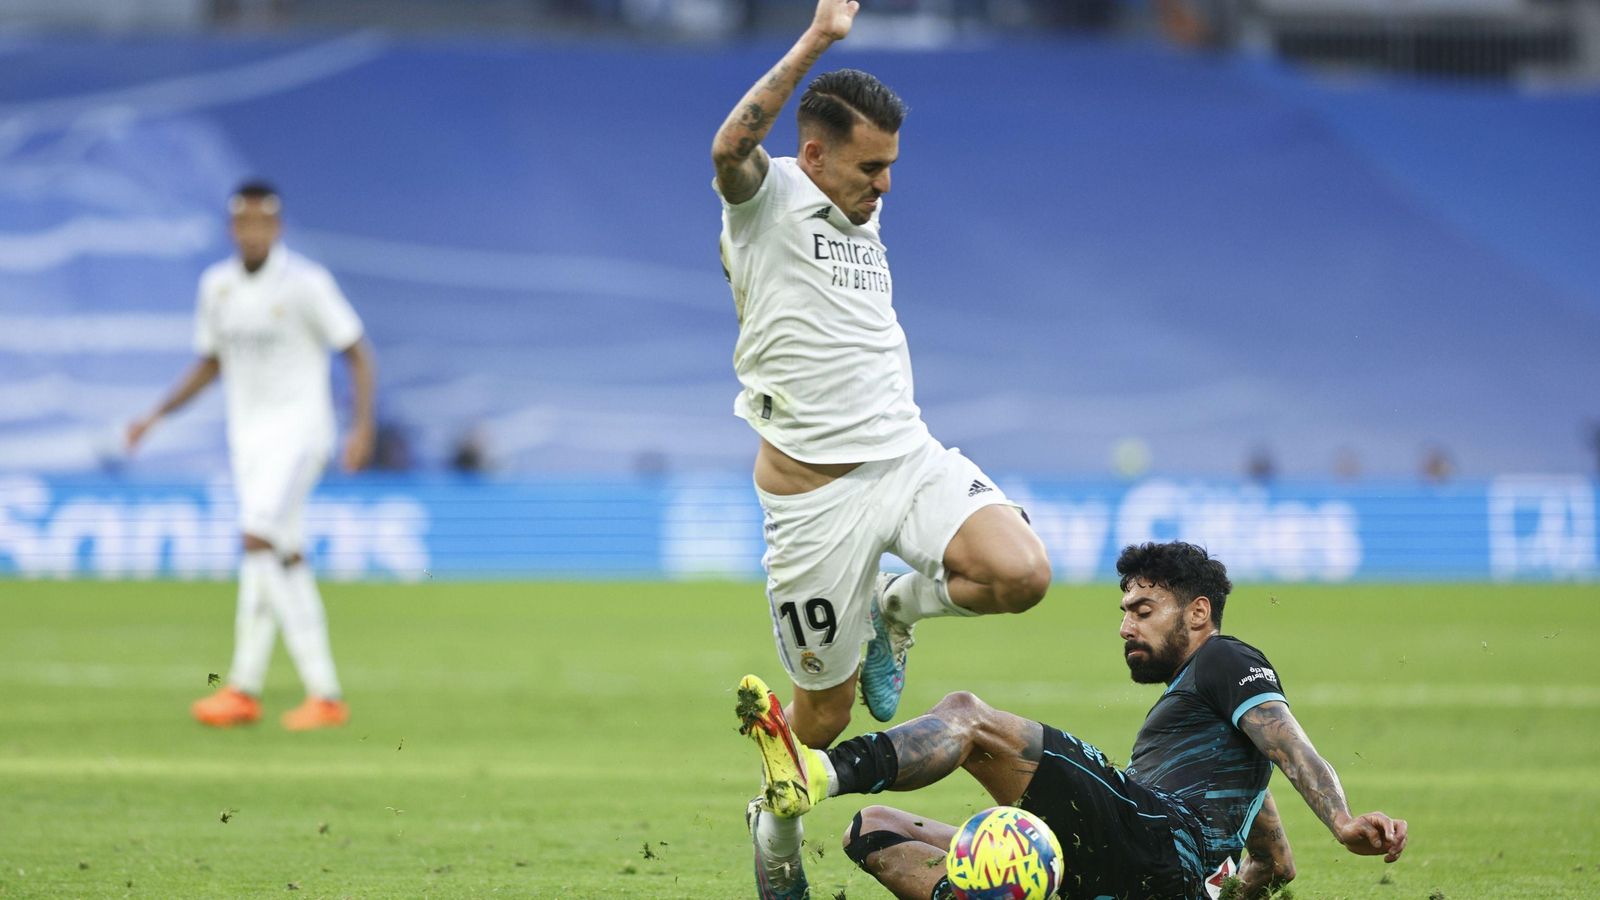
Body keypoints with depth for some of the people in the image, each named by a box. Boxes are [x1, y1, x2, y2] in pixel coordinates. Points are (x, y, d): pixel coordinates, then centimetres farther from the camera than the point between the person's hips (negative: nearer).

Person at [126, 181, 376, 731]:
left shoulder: (306, 283, -10)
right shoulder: (217, 285, 7)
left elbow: (359, 355, -7)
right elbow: (209, 364, 18)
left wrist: (363, 428, -19)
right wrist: (157, 415, 7)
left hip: (298, 431, -6)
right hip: (247, 434, 6)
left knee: (257, 541, -19)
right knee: (286, 560, 5)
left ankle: (244, 686, -16)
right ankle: (324, 693, 7)